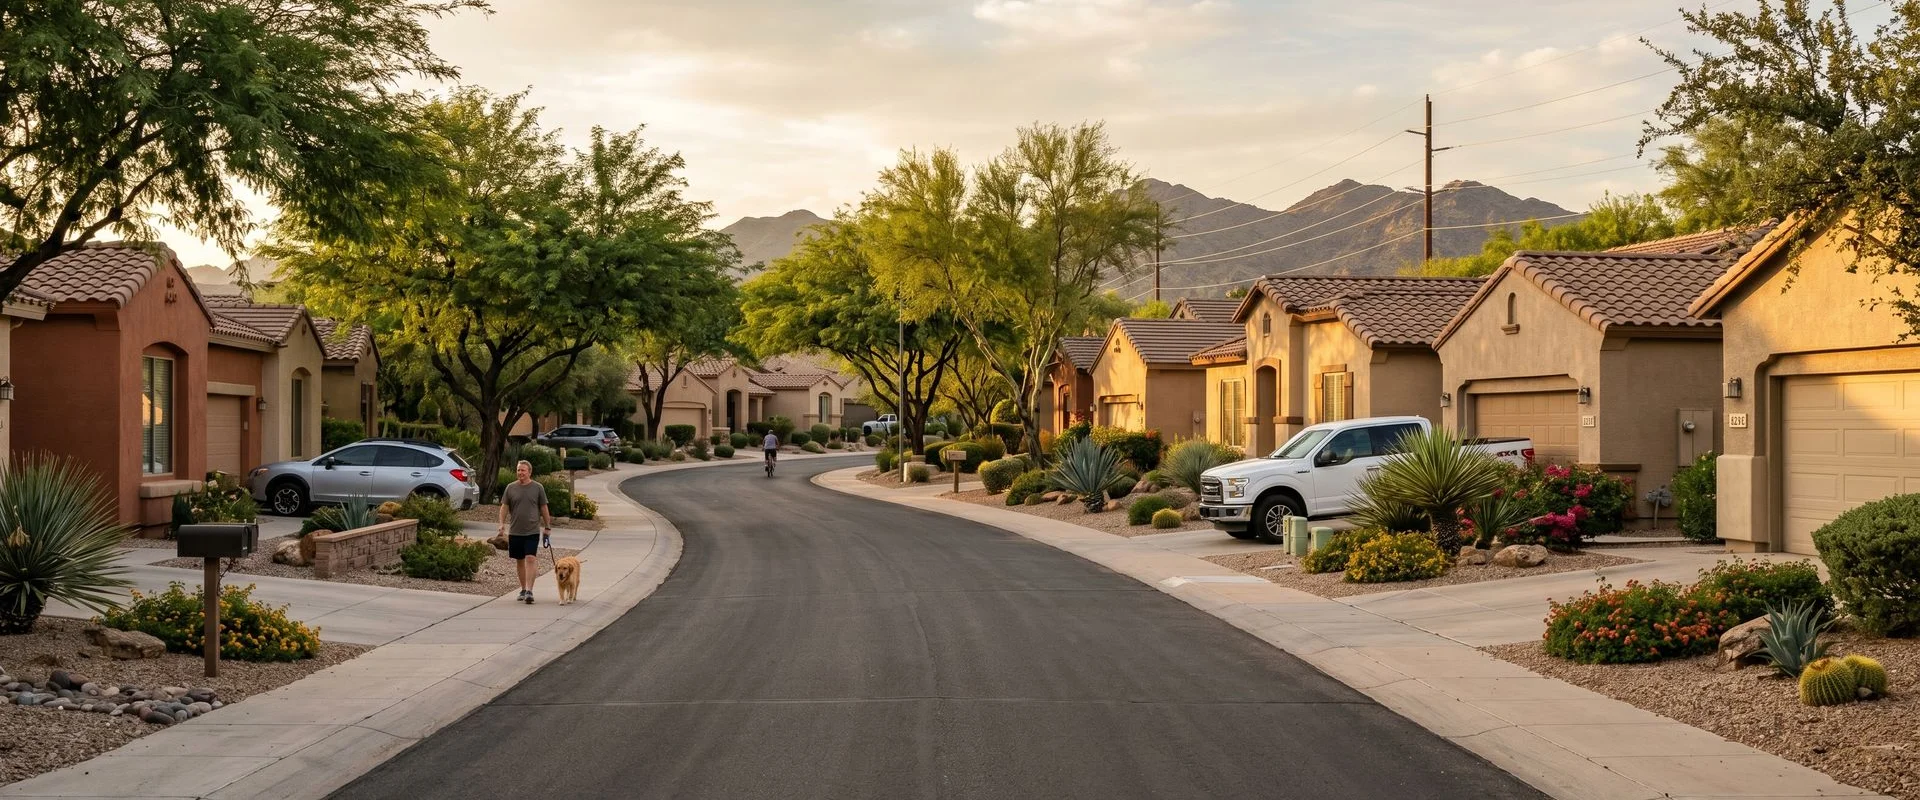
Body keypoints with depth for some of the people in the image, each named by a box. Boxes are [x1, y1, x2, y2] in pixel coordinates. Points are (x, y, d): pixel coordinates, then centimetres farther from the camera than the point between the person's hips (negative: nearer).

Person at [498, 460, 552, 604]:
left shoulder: (538, 488, 2)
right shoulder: (510, 488, 6)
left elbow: (544, 509, 7)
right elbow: (504, 507, 7)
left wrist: (547, 527, 7)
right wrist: (502, 523, -6)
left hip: (532, 531, -3)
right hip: (515, 531, 3)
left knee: (530, 559, -13)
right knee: (519, 561, 11)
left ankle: (529, 591, -16)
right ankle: (523, 589, 24)